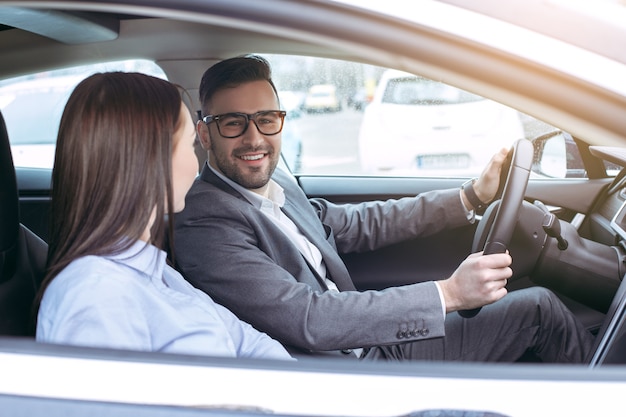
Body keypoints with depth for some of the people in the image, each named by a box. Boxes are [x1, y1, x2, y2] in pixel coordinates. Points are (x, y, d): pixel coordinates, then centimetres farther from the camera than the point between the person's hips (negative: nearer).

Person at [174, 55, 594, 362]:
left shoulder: (275, 183, 4)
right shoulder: (202, 223, -22)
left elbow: (359, 224, 13)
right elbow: (306, 318, -30)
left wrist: (473, 196, 9)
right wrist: (448, 293, -28)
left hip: (373, 343, 8)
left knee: (537, 304, 11)